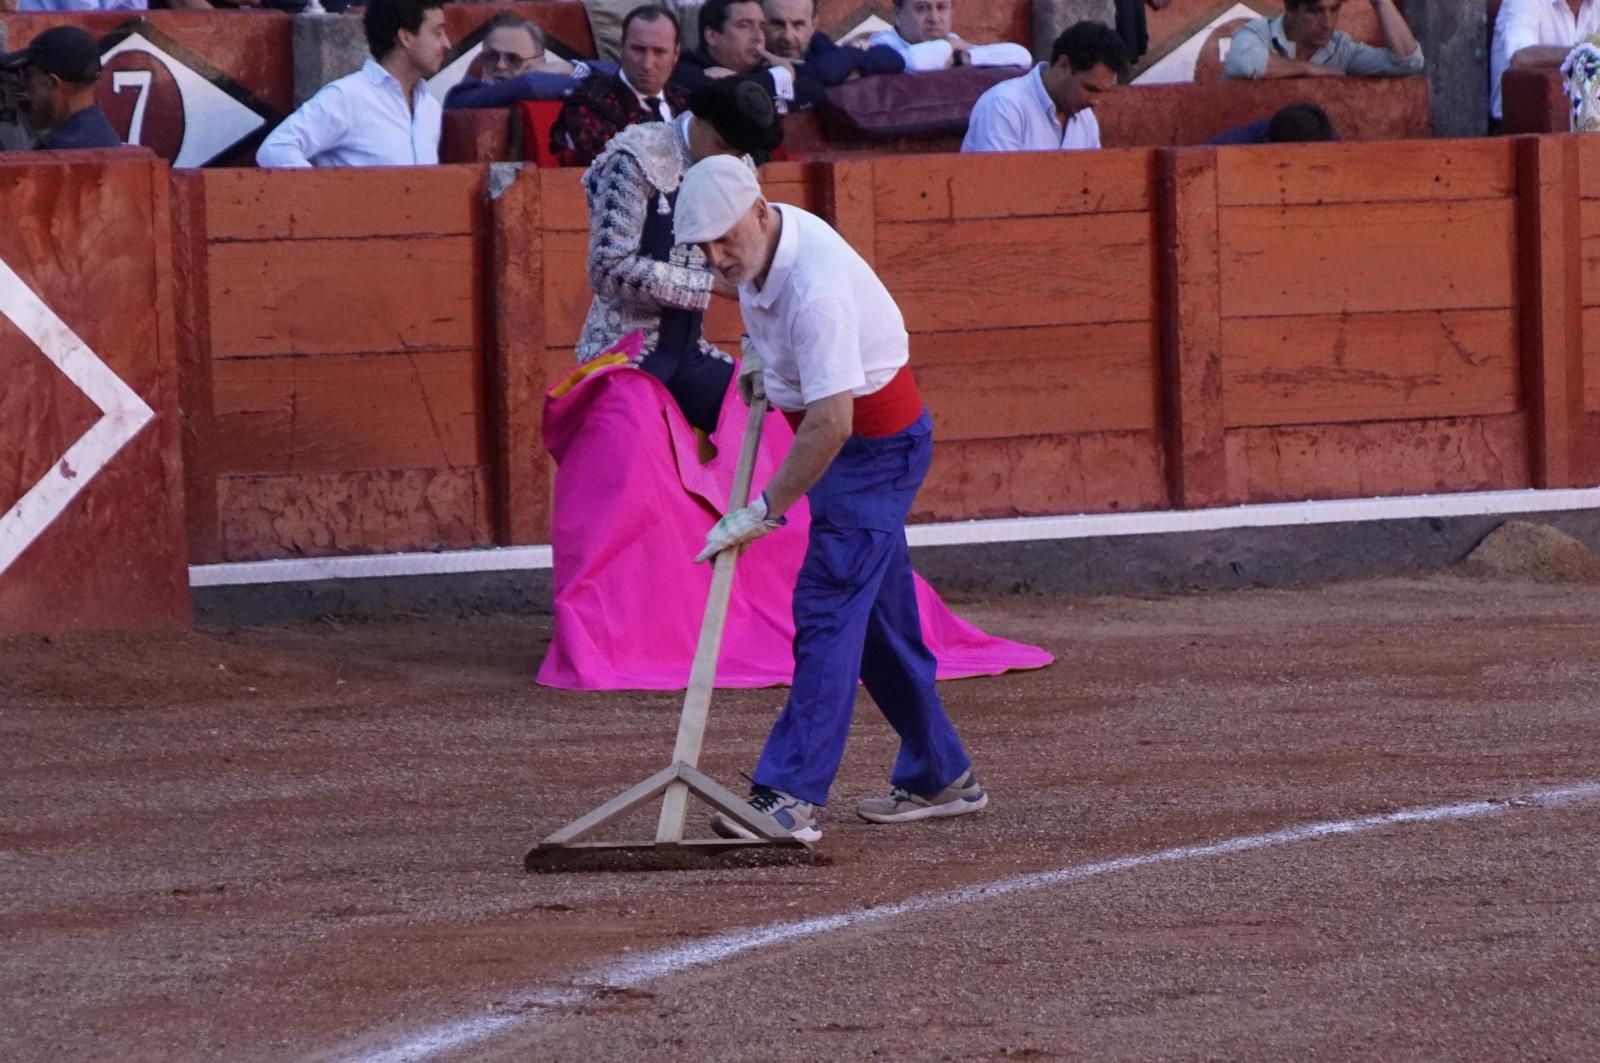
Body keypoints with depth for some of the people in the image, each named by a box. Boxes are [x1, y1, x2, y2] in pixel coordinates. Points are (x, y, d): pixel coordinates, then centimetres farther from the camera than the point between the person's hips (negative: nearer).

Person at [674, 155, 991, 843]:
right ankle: (939, 777, 25)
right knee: (879, 615, 15)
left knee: (829, 609, -16)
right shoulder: (756, 245, -3)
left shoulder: (815, 285, -32)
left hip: (876, 444, -10)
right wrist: (759, 350, 7)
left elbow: (831, 424, -35)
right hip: (856, 443, 10)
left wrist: (765, 510, -32)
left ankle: (790, 798, -23)